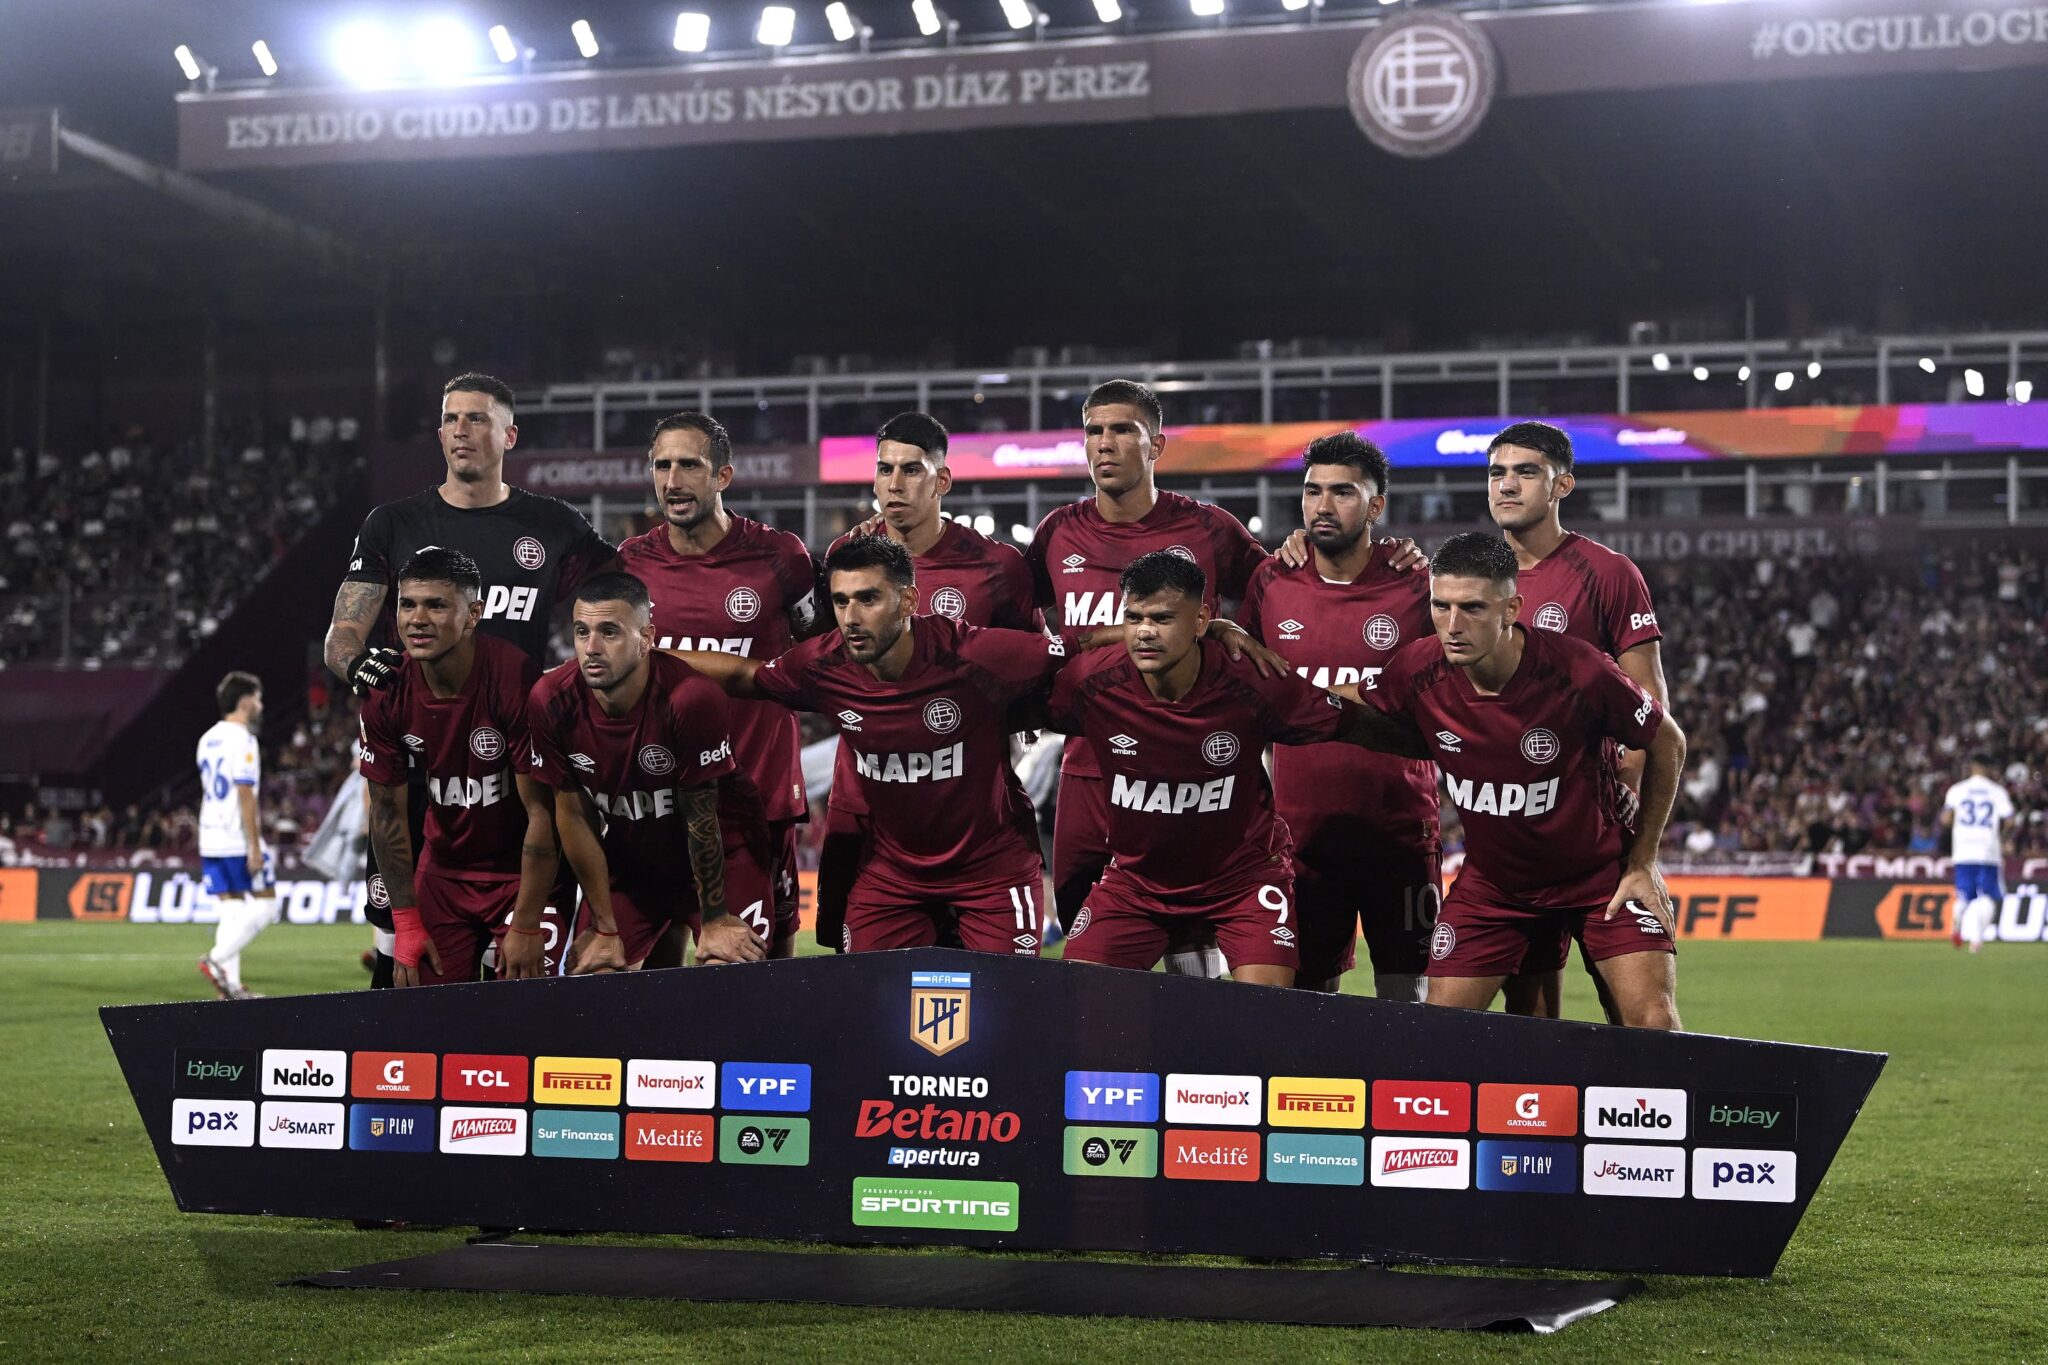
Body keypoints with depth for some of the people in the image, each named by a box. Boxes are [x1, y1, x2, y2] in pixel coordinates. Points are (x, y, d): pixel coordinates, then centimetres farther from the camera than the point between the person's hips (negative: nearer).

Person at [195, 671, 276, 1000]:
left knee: (232, 910, 8)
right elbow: (245, 796, -17)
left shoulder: (208, 738, 15)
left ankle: (231, 985, 3)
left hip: (210, 838, 8)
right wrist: (255, 847, -17)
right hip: (237, 840, -8)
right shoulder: (241, 739, -12)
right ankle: (217, 960, -13)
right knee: (265, 906, -1)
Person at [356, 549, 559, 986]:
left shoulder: (517, 683, -25)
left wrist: (526, 929, -19)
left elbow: (542, 813, -21)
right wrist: (407, 926, -2)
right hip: (443, 868, 4)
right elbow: (388, 812, -1)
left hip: (523, 869, -4)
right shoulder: (386, 695, -10)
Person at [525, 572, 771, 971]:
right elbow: (573, 815, -8)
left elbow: (700, 818, -21)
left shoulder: (692, 698, -30)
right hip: (628, 858, 3)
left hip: (722, 852, -3)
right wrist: (605, 928, -5)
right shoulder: (551, 701, -18)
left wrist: (714, 921, -12)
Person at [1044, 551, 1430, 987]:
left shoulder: (1252, 685, -21)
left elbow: (1352, 725, -9)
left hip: (1244, 875, -2)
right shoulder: (1090, 683, -18)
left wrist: (1430, 746, -6)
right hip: (1135, 877, 2)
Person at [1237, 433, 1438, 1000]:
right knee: (1306, 992, 6)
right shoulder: (1271, 583, 4)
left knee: (1403, 995, -1)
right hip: (1302, 827, 2)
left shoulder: (1414, 587, -3)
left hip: (1400, 828, -2)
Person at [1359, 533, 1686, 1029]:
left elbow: (1667, 744, -8)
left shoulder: (1580, 672, -25)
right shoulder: (1418, 671, -18)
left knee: (1653, 1023, -14)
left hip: (1601, 872, -3)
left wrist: (1643, 862, -5)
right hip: (1491, 880, 3)